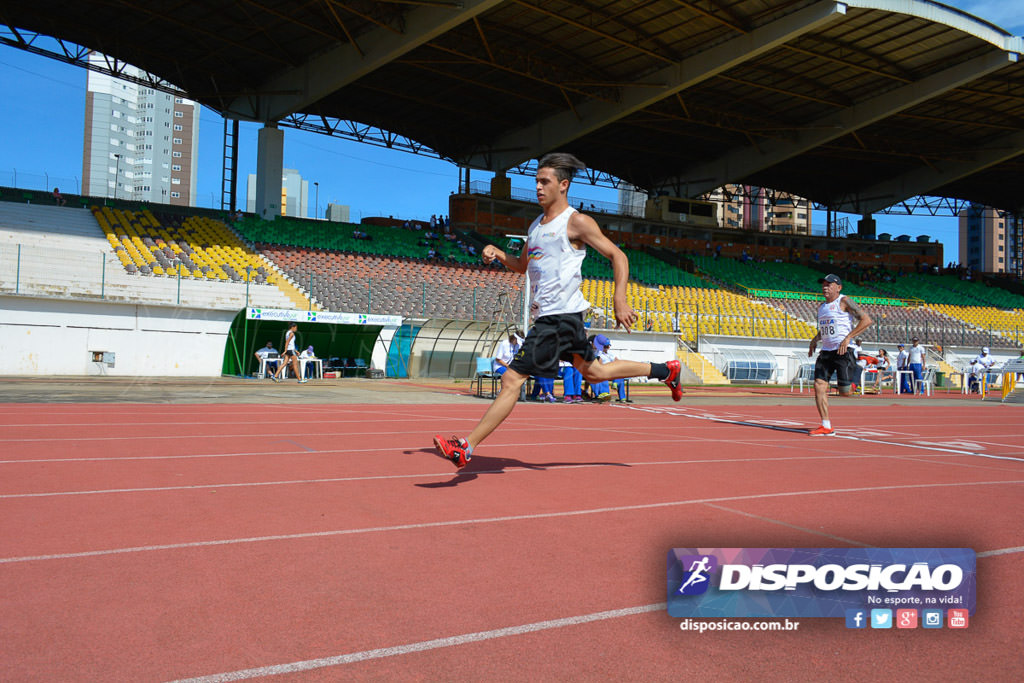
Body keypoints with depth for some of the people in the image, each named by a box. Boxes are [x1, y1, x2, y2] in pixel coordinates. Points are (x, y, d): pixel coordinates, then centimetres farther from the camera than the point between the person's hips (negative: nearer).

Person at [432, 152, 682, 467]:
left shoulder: (576, 222, -7)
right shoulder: (536, 225, 17)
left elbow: (618, 256, -7)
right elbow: (522, 265, 27)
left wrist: (619, 299, -18)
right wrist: (497, 253, 7)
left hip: (559, 315, -9)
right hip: (546, 314, 10)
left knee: (511, 379, -11)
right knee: (594, 372, 20)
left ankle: (465, 447, -8)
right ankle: (665, 370, 35)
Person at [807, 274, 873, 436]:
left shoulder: (844, 301, -6)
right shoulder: (821, 307, 17)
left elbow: (866, 320, -13)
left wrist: (848, 338, -19)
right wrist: (815, 339, 16)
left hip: (843, 351, -7)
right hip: (826, 351, 7)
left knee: (844, 392, -10)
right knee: (819, 385, -7)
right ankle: (826, 427, -5)